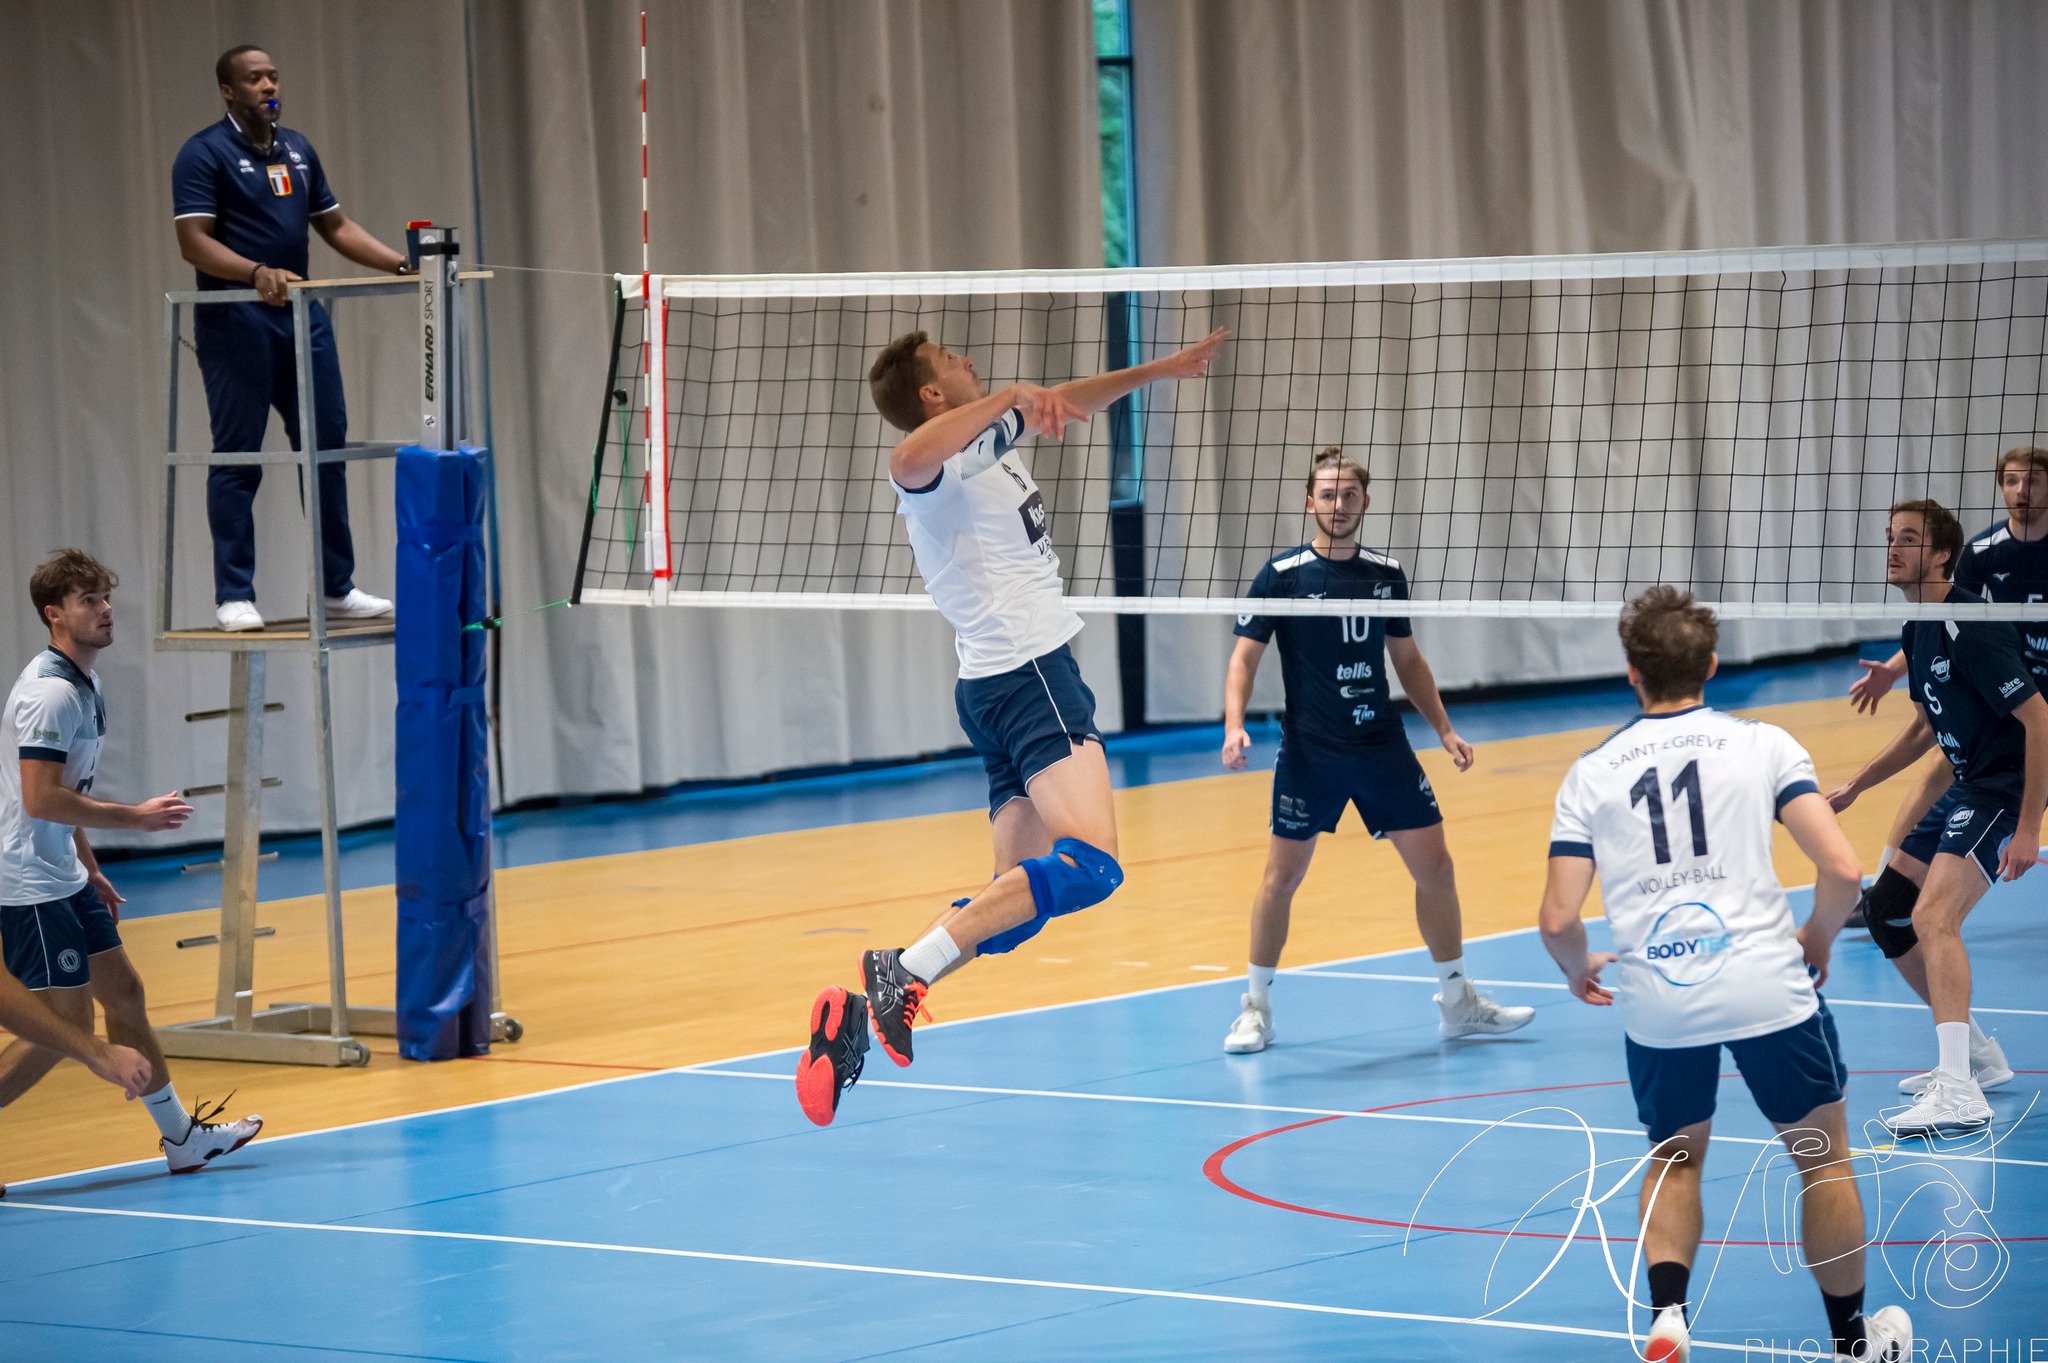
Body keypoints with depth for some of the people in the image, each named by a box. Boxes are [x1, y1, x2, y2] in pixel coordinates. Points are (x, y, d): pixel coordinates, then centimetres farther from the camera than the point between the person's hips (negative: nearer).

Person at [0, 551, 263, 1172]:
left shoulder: (82, 684, 13)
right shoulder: (50, 692, -19)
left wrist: (90, 870, 21)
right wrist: (135, 816, -18)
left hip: (65, 879, 10)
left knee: (123, 992, 13)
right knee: (63, 1026, -8)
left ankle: (181, 1136, 21)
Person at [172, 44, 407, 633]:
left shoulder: (297, 149, 14)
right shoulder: (204, 154, -8)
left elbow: (335, 225, 18)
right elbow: (194, 241, -16)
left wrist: (400, 263, 5)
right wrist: (256, 272, -32)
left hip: (302, 316, 7)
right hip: (236, 320, -7)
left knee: (327, 450, 7)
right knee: (237, 458, -2)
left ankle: (337, 587, 14)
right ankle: (234, 597, 2)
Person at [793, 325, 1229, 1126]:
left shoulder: (989, 439, 19)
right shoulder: (940, 459, -10)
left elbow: (1066, 403, 36)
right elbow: (908, 461, -36)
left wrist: (1162, 370, 39)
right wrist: (1007, 397, -32)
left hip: (1003, 684, 10)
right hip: (1029, 674, -10)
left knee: (1019, 897, 3)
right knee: (1089, 863, -25)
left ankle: (862, 1013, -8)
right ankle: (905, 971, -31)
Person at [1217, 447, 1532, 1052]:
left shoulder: (1387, 573, 5)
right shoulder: (1282, 575, -7)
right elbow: (1245, 657, -7)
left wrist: (1445, 730, 11)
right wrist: (1234, 725, -22)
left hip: (1382, 747, 3)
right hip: (1309, 753, -3)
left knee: (1434, 866, 2)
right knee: (1282, 875, 0)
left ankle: (1458, 1002, 16)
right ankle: (1256, 1008, 14)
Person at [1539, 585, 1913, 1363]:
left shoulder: (1590, 774, 5)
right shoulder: (1761, 745, 2)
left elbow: (1558, 920, 0)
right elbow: (1841, 869, -7)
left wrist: (1578, 971, 21)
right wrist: (1816, 939, 12)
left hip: (1655, 1004, 2)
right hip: (1766, 986, -2)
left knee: (1674, 1159, 24)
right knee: (1823, 1159, 18)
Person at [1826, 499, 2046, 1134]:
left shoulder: (1969, 628, -20)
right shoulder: (1917, 632, 9)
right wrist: (1856, 784, 20)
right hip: (1965, 789, 10)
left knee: (1933, 916, -25)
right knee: (1886, 913, 14)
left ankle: (1959, 1093, -34)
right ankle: (1969, 1050, 26)